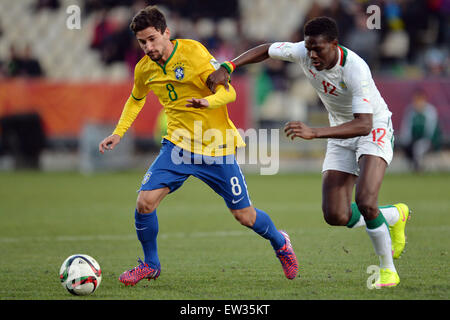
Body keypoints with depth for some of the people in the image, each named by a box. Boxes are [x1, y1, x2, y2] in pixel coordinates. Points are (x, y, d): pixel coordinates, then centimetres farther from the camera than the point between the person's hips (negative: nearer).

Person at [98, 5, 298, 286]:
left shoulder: (192, 52, -17)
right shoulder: (144, 69, -1)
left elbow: (229, 92, -21)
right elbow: (136, 100, 22)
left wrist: (207, 101, -42)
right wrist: (118, 133, 13)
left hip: (217, 147, -4)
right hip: (178, 144, 4)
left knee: (244, 215, 3)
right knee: (145, 201, -15)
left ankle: (280, 243, 36)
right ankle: (150, 265, 9)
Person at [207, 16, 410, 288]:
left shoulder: (355, 70, -33)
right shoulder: (303, 53, -16)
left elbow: (364, 124, -41)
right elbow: (266, 50, 2)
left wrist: (314, 132, -50)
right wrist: (227, 68, -13)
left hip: (374, 130, -6)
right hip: (341, 134, 6)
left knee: (365, 202, -28)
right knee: (335, 216, -6)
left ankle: (388, 270, -5)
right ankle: (395, 216, 23)